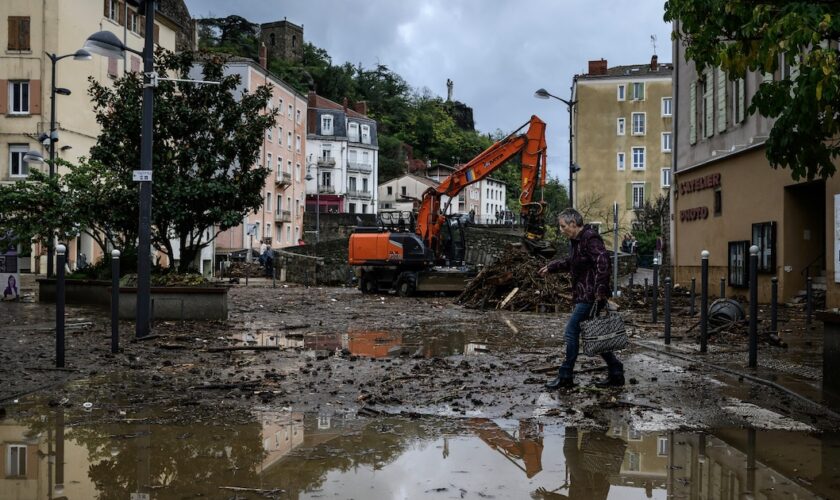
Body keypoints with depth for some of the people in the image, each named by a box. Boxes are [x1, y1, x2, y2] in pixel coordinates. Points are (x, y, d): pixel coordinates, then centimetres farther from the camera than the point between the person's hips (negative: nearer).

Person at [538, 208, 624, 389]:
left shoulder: (590, 238, -16)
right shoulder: (578, 240, 17)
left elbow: (602, 261, -28)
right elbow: (570, 262, 34)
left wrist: (601, 289, -29)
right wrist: (551, 267, 37)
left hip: (590, 297, -10)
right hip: (583, 296, 10)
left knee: (571, 333, -5)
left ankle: (565, 376, 4)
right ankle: (616, 374, 17)